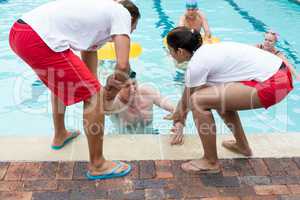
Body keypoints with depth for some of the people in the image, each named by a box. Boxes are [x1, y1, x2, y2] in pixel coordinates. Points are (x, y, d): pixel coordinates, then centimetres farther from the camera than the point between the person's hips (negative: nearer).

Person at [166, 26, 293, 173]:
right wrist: (178, 115, 40)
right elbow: (187, 89, 28)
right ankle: (242, 146, 38)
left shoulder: (196, 65, -11)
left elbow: (191, 101, 2)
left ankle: (211, 163, 3)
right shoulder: (204, 52, 16)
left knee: (198, 100, -12)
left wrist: (180, 120, 22)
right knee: (217, 96, 27)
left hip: (272, 85, -10)